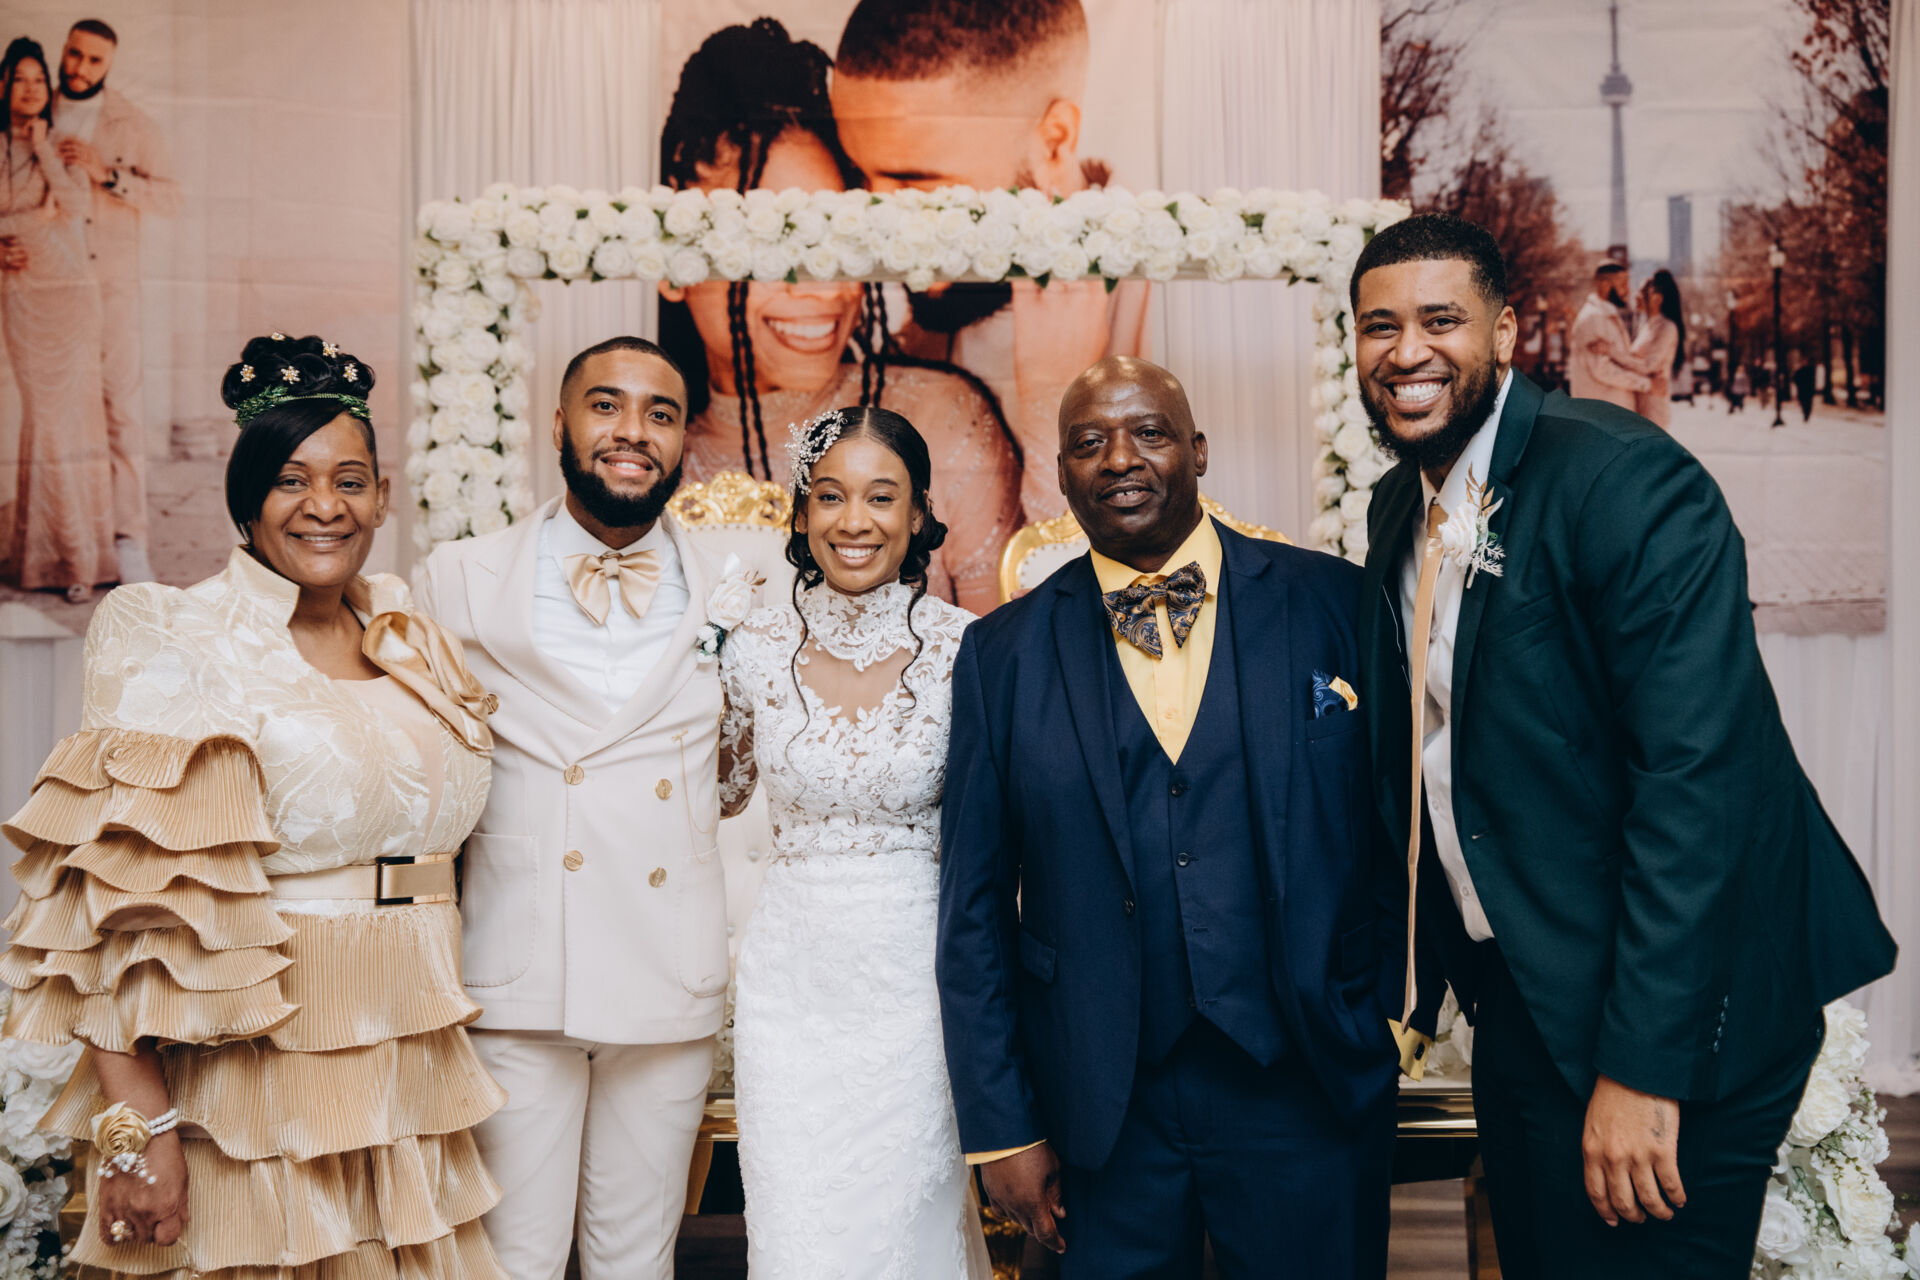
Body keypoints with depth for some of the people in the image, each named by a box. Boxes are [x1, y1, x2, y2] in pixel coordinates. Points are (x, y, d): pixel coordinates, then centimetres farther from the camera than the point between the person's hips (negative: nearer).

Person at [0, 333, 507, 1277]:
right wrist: (138, 1123, -18)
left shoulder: (412, 644, 9)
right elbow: (121, 904, -14)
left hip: (406, 1083, 5)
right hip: (248, 1082, -5)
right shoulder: (179, 644, -9)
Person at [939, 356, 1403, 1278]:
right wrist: (1001, 1128, 0)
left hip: (1308, 1096, 0)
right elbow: (974, 911, 1)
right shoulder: (1002, 652, 0)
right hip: (1101, 1114, 1)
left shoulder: (1333, 603, -2)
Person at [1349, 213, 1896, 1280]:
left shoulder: (1629, 482, -18)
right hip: (1518, 1005, 8)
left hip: (1663, 1025, -7)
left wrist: (1642, 1068, -25)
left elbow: (1698, 781, -24)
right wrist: (1408, 979, 14)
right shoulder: (1400, 510, 7)